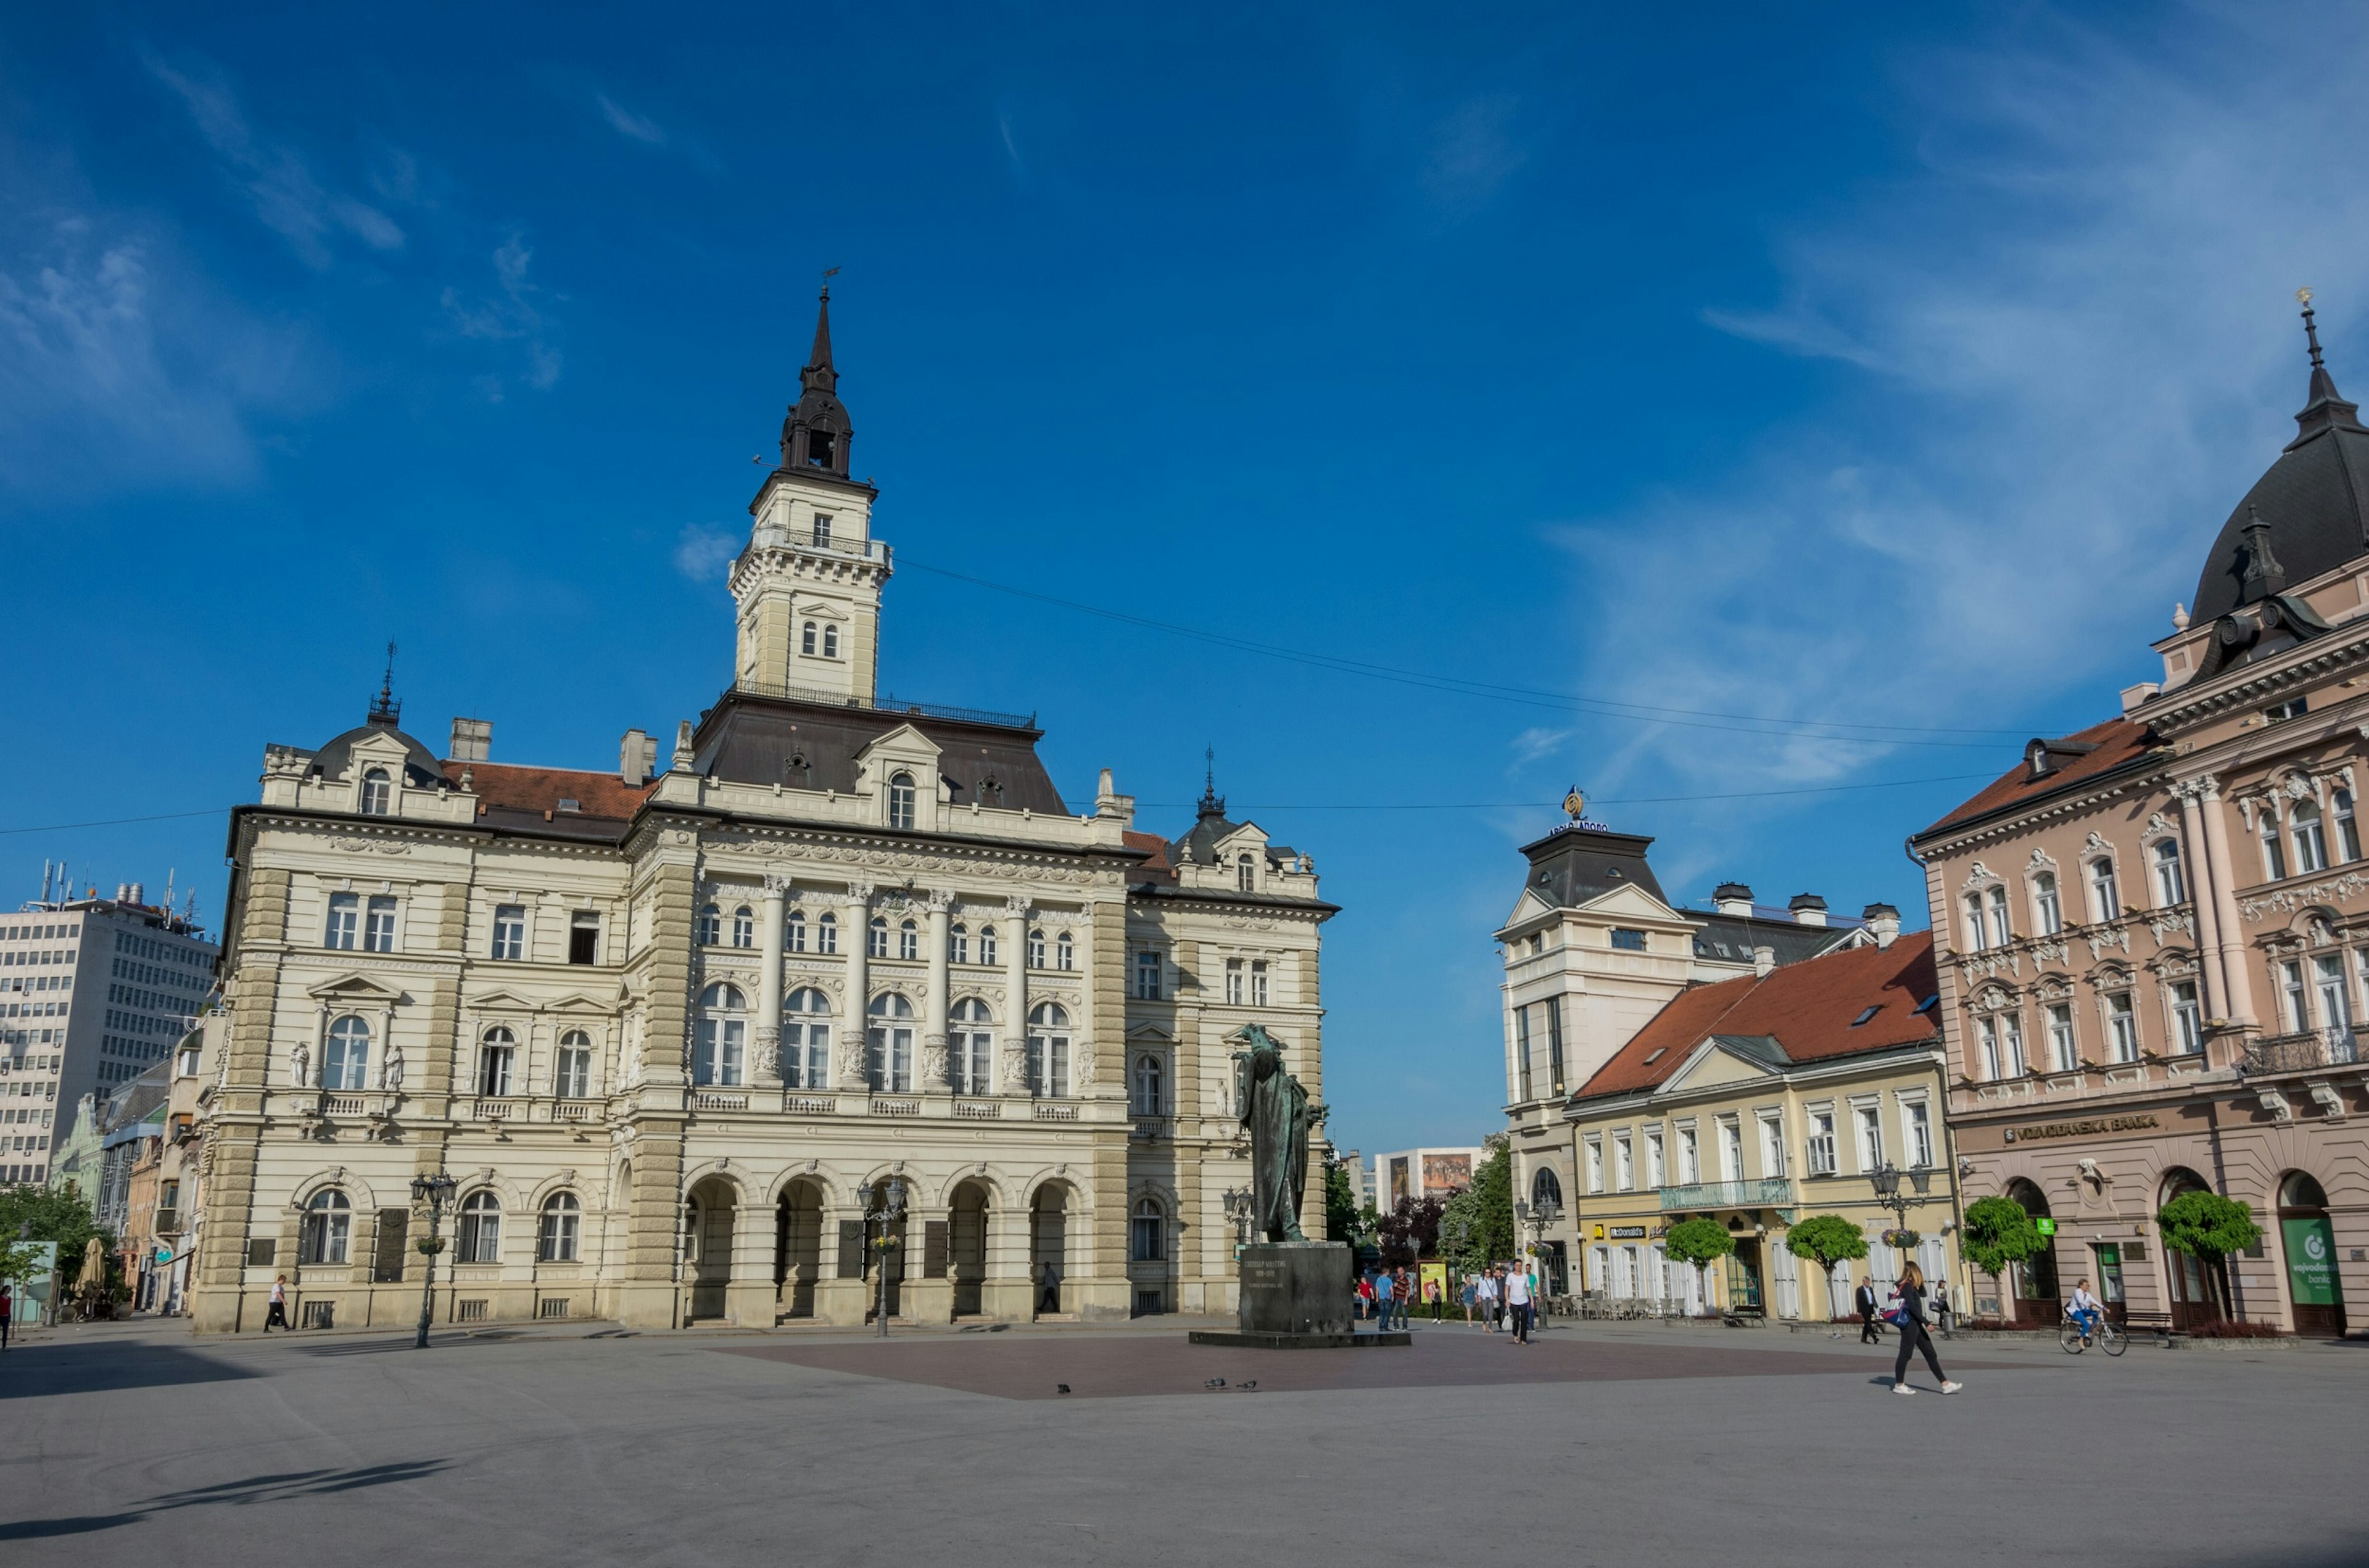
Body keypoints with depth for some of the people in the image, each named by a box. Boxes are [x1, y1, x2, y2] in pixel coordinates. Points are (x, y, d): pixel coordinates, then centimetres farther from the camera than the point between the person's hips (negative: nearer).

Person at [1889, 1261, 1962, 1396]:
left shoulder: (1911, 1286, 15)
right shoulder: (1907, 1286, -14)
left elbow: (1923, 1294, 25)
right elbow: (1912, 1307, -20)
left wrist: (1920, 1283, 11)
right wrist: (1926, 1322, -19)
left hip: (1916, 1325, 10)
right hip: (1909, 1324, -10)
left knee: (1931, 1354, 8)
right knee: (1905, 1354, -3)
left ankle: (1945, 1384, 8)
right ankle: (1899, 1385, 3)